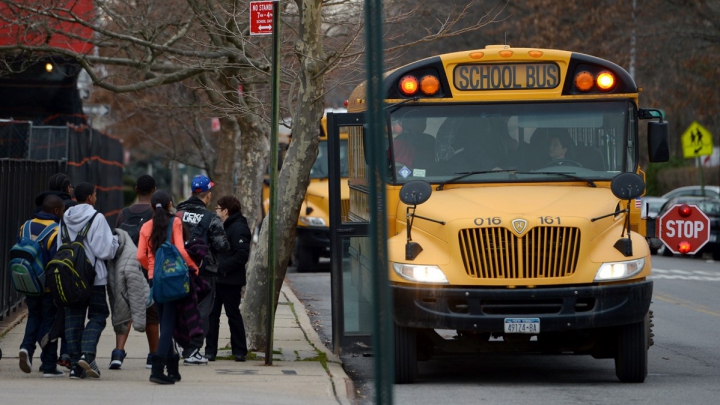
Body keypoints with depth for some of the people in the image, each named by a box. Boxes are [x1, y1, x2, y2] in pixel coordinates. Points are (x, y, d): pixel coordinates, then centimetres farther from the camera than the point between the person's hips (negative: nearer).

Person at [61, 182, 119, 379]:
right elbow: (104, 250, -13)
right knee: (97, 315, 4)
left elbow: (60, 249, 11)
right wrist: (116, 240, 4)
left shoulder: (65, 219, 8)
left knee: (73, 318, 8)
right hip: (94, 276, -5)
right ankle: (87, 353, -17)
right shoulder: (96, 218, -10)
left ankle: (75, 364, 5)